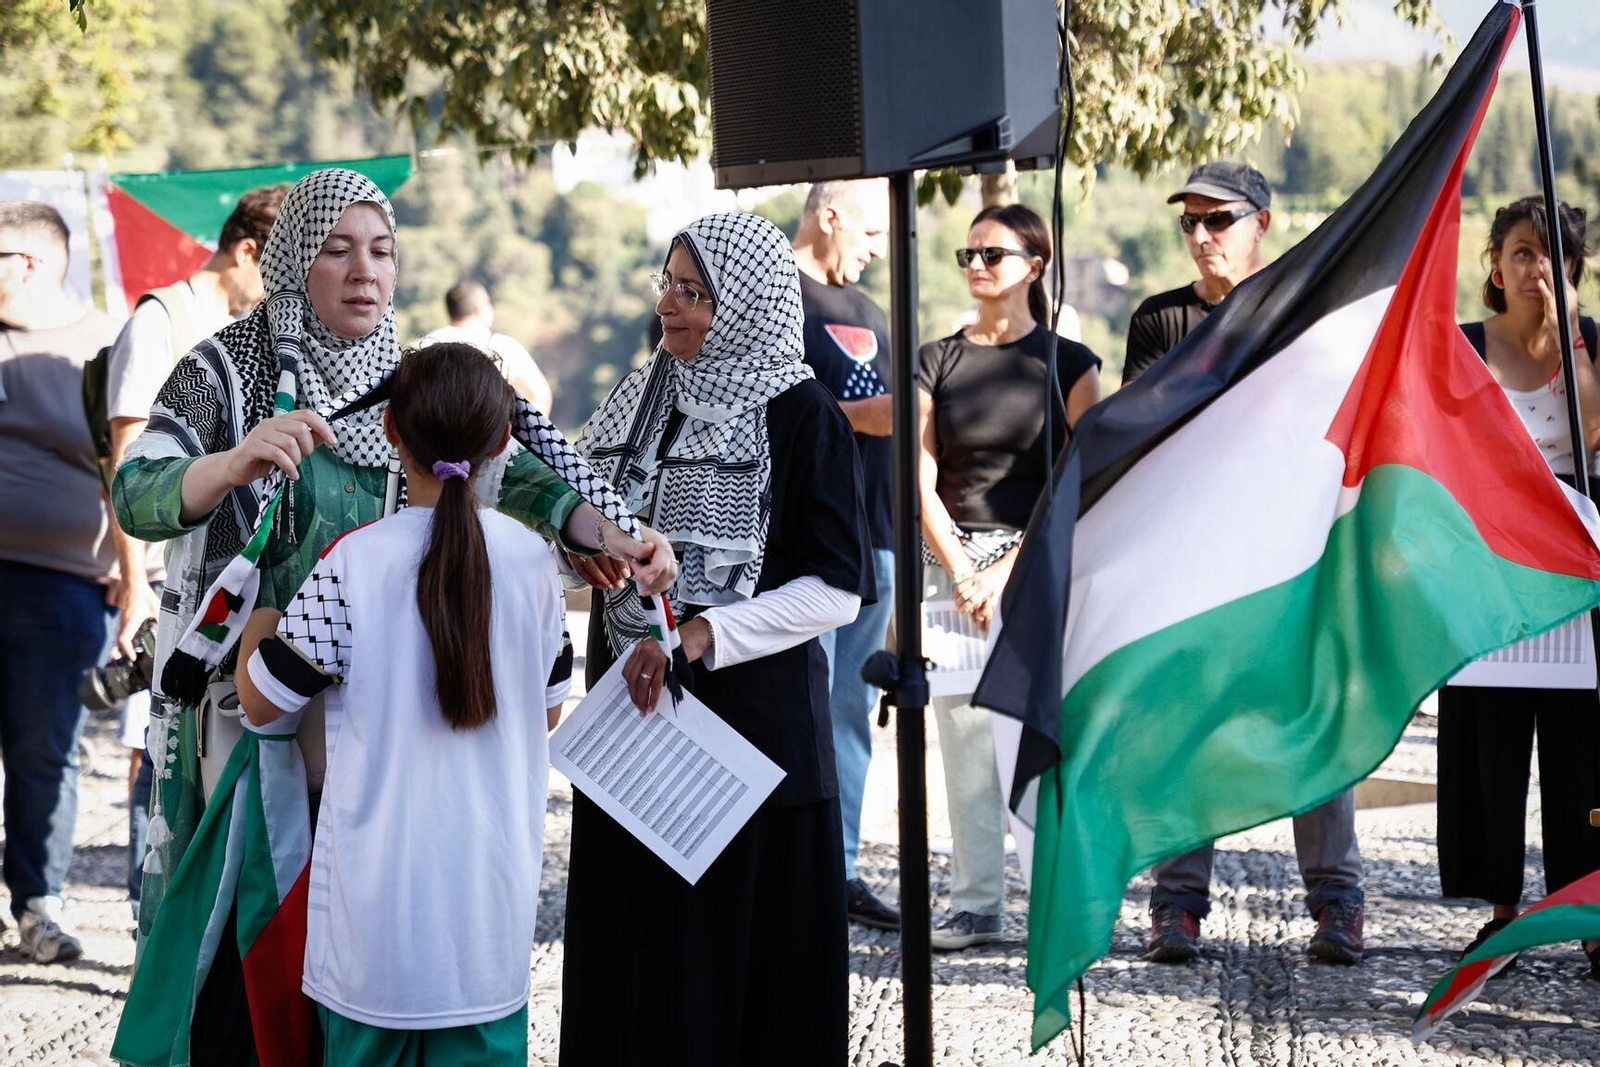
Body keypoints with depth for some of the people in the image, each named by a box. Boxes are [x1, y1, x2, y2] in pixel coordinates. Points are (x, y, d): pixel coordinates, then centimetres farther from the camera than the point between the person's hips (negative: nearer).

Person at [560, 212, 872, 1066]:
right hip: (632, 705, 6)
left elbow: (838, 588, -12)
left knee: (736, 952, 0)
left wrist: (700, 637, -19)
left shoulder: (800, 415, -8)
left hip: (750, 710, -5)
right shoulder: (645, 397, 10)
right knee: (631, 947, 7)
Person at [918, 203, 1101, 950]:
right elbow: (922, 478, 5)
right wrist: (959, 571, -7)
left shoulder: (1068, 364, 3)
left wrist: (1011, 570, -10)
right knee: (964, 734, 1)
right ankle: (975, 902, 7)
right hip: (954, 559, 3)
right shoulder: (937, 362, 10)